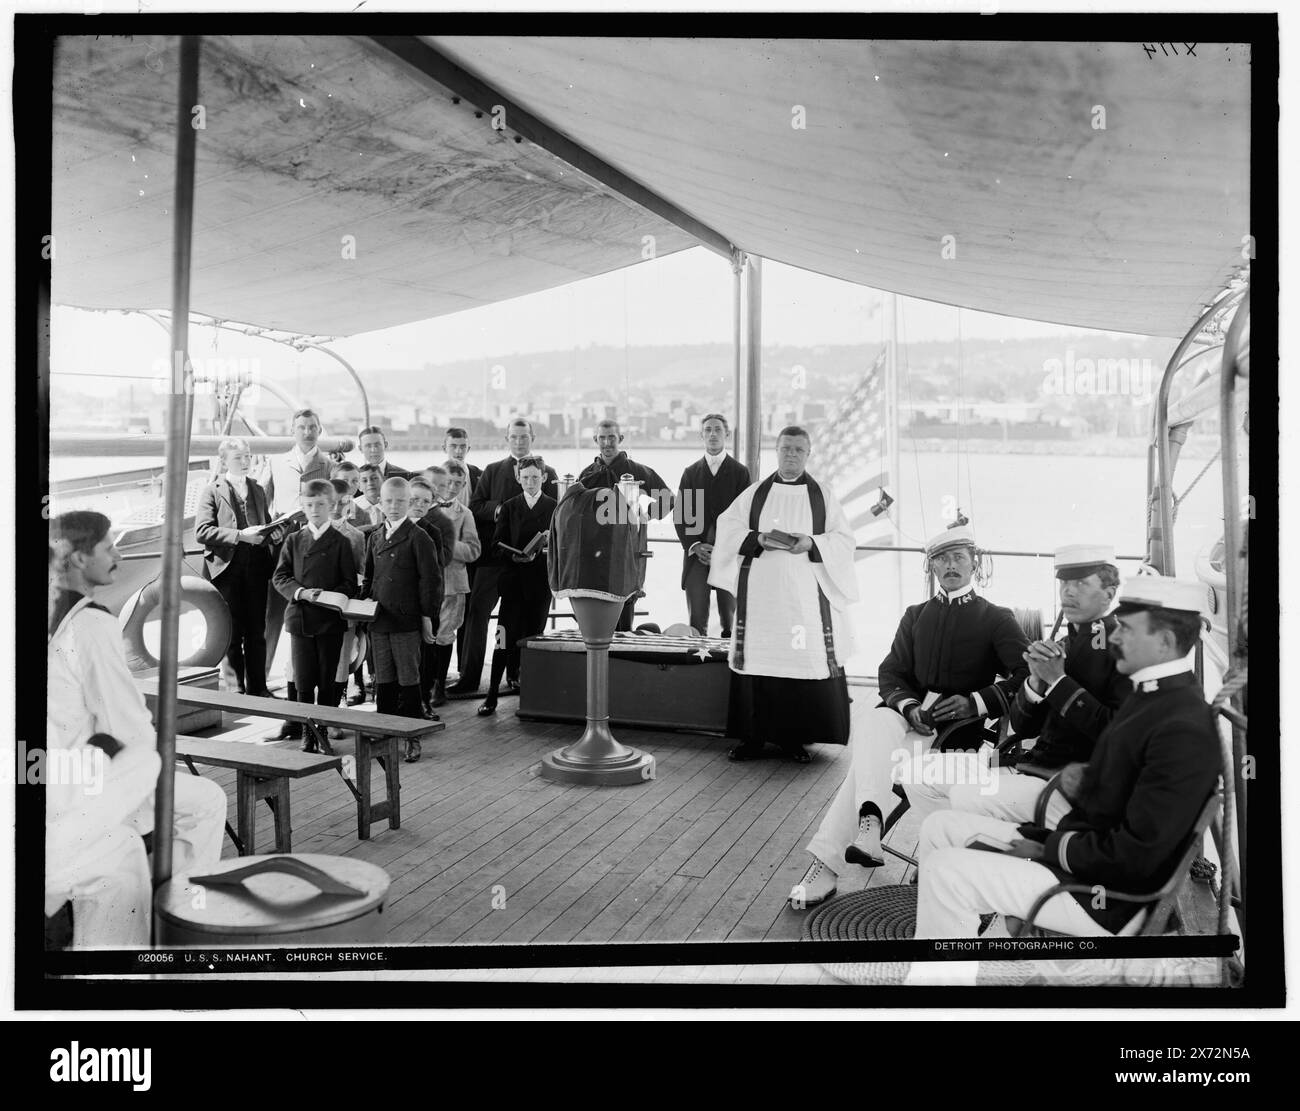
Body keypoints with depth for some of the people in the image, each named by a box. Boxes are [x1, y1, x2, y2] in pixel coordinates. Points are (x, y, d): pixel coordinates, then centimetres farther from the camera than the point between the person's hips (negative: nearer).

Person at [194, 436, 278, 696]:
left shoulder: (257, 490, 16)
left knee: (257, 632, 8)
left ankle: (257, 688, 16)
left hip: (256, 569, 4)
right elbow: (201, 532, -11)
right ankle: (236, 689, 10)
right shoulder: (212, 491, -1)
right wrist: (240, 535, -19)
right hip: (227, 570, -4)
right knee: (231, 633, 1)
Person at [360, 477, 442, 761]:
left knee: (408, 680, 1)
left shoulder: (418, 537, -7)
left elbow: (431, 578, -8)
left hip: (406, 620, -5)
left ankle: (412, 738, 11)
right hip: (378, 620, 6)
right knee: (383, 681, 12)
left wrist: (428, 615, -10)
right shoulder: (374, 538, 12)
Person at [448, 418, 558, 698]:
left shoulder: (547, 474, 8)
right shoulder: (491, 471, 13)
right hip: (493, 556, 1)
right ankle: (468, 680, -5)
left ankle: (515, 675, 20)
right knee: (476, 613, -7)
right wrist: (496, 509, -12)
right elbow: (475, 507, 6)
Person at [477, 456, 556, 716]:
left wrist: (548, 542, -15)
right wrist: (515, 556, -13)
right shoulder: (509, 507, 9)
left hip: (541, 579, 0)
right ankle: (492, 695, -4)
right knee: (507, 635, -7)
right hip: (514, 578, 0)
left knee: (533, 635, 5)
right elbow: (498, 543, 5)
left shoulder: (554, 507, 6)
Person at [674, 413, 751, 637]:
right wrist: (694, 545, -6)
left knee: (730, 621, 2)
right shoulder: (691, 472, 12)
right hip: (696, 555, 1)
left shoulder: (740, 472, 6)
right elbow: (680, 515, 9)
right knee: (696, 620, -2)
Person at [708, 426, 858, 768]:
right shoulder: (755, 493, 11)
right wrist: (758, 539, -12)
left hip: (804, 594, -1)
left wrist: (811, 543, -14)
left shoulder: (822, 496, 9)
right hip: (759, 592, 1)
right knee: (757, 659, -1)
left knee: (806, 661, -5)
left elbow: (843, 538, 4)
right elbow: (727, 527, 5)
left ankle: (795, 737, 7)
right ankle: (753, 736, 9)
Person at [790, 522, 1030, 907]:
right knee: (872, 723, -34)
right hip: (908, 714, 4)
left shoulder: (997, 620, 8)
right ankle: (868, 824, -49)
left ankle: (827, 862, -34)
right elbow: (891, 673, 14)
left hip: (960, 729, -4)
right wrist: (909, 706, -9)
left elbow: (1029, 676, -5)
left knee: (871, 755, -30)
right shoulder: (915, 616, 21)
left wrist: (976, 701, -18)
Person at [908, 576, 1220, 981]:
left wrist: (1049, 850, -14)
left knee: (945, 871, -20)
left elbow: (1136, 855, -25)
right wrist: (1083, 776, 1)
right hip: (1073, 843, 10)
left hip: (1102, 893, -10)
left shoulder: (1185, 729, -24)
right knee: (940, 826, 7)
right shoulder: (1151, 693, 7)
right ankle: (930, 975, 10)